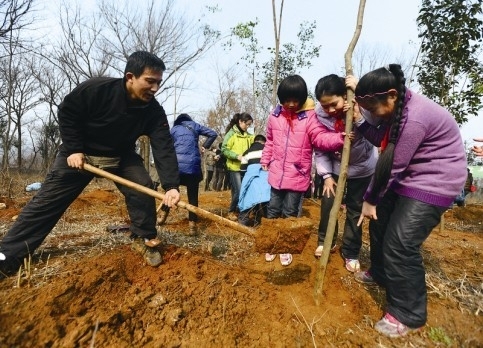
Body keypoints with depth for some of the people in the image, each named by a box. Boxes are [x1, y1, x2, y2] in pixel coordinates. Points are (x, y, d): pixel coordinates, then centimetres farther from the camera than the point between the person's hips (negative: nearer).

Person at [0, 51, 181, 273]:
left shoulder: (154, 111, -22)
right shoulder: (96, 89, -27)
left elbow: (164, 148, -29)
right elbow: (66, 112, -12)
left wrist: (171, 185, -42)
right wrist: (73, 149, -18)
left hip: (121, 156, 2)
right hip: (79, 152, -1)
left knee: (142, 189, -18)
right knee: (48, 200, -1)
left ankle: (144, 239, 2)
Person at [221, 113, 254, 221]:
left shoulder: (247, 135, 11)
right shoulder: (231, 134, -6)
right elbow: (224, 149, -12)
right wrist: (237, 156, -21)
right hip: (234, 167, -6)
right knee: (238, 191, -8)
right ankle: (231, 212, 11)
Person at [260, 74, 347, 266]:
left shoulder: (309, 117, -8)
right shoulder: (274, 116, 2)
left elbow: (321, 137, -19)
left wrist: (339, 138, -37)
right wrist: (265, 160, 16)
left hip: (298, 176, -3)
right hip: (277, 174, 3)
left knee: (290, 213, 10)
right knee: (273, 210, 14)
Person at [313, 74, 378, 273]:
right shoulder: (319, 114, -17)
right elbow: (320, 148, -9)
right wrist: (326, 176, -12)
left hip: (362, 166, -2)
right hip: (334, 166, 2)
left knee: (355, 209, 7)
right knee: (328, 204, 4)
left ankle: (351, 252, 24)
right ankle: (325, 241, 30)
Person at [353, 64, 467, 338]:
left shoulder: (414, 118, -30)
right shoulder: (397, 107, 0)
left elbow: (393, 167, -23)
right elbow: (383, 140, 10)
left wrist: (370, 199, -10)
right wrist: (360, 120, -6)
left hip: (433, 182, -10)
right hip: (409, 177, 10)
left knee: (400, 244, -12)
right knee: (379, 223, 17)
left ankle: (408, 315, 7)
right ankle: (380, 273, 40)